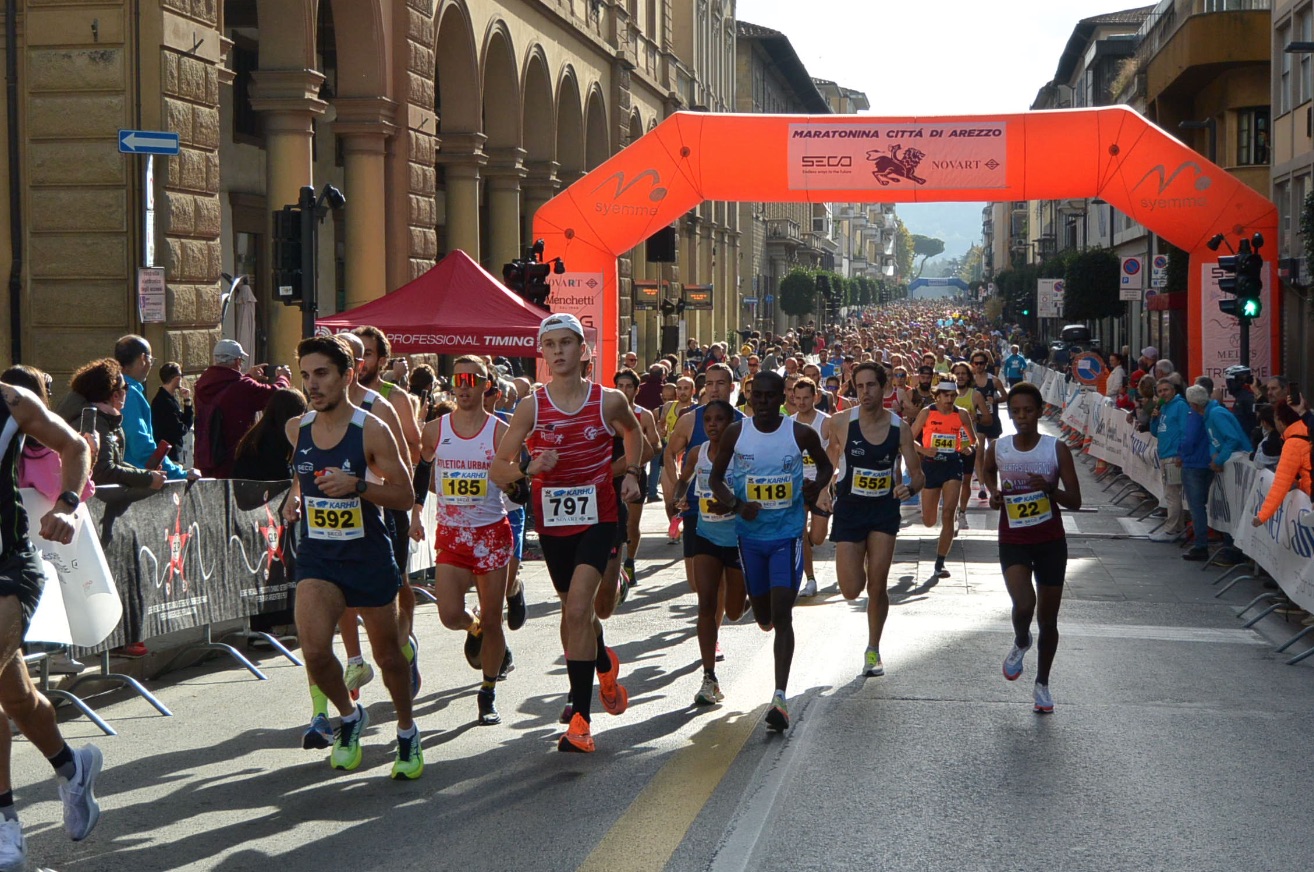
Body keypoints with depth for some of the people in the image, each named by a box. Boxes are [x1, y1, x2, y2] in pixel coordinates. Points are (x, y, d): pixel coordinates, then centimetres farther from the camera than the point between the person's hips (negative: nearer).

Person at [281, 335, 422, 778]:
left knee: (388, 655, 11)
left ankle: (407, 733, 37)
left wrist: (357, 485, -25)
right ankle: (349, 716, 11)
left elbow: (405, 495, -10)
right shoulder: (297, 429, 2)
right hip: (317, 557, 2)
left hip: (369, 557, -2)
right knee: (314, 650, -18)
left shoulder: (372, 431, -12)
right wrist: (294, 498, 5)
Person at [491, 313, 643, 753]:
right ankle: (604, 663, 49)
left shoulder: (609, 401, -5)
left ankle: (580, 717, -16)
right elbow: (497, 470, -2)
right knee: (575, 611, 16)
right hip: (552, 523, 3)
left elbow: (633, 430, 20)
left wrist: (631, 473, 6)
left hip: (597, 519, -3)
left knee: (577, 610, -18)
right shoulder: (531, 408, -5)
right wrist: (528, 468, -22)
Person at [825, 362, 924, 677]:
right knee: (852, 590, -4)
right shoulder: (841, 423, -12)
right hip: (850, 509, 0)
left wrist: (910, 487, -24)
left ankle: (873, 650, 18)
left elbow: (918, 473, -4)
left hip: (885, 509, 0)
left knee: (878, 586, -1)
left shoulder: (899, 428, -9)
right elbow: (830, 453, 10)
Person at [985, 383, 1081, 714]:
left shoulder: (1057, 449, -8)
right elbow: (988, 470, 22)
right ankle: (1020, 643, 12)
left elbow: (1075, 502, -6)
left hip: (1050, 542, 0)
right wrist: (993, 493, 3)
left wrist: (1050, 488, -25)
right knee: (1023, 604, -23)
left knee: (1047, 619, 8)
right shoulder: (998, 448, -3)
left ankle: (1042, 683, 28)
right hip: (1013, 541, 0)